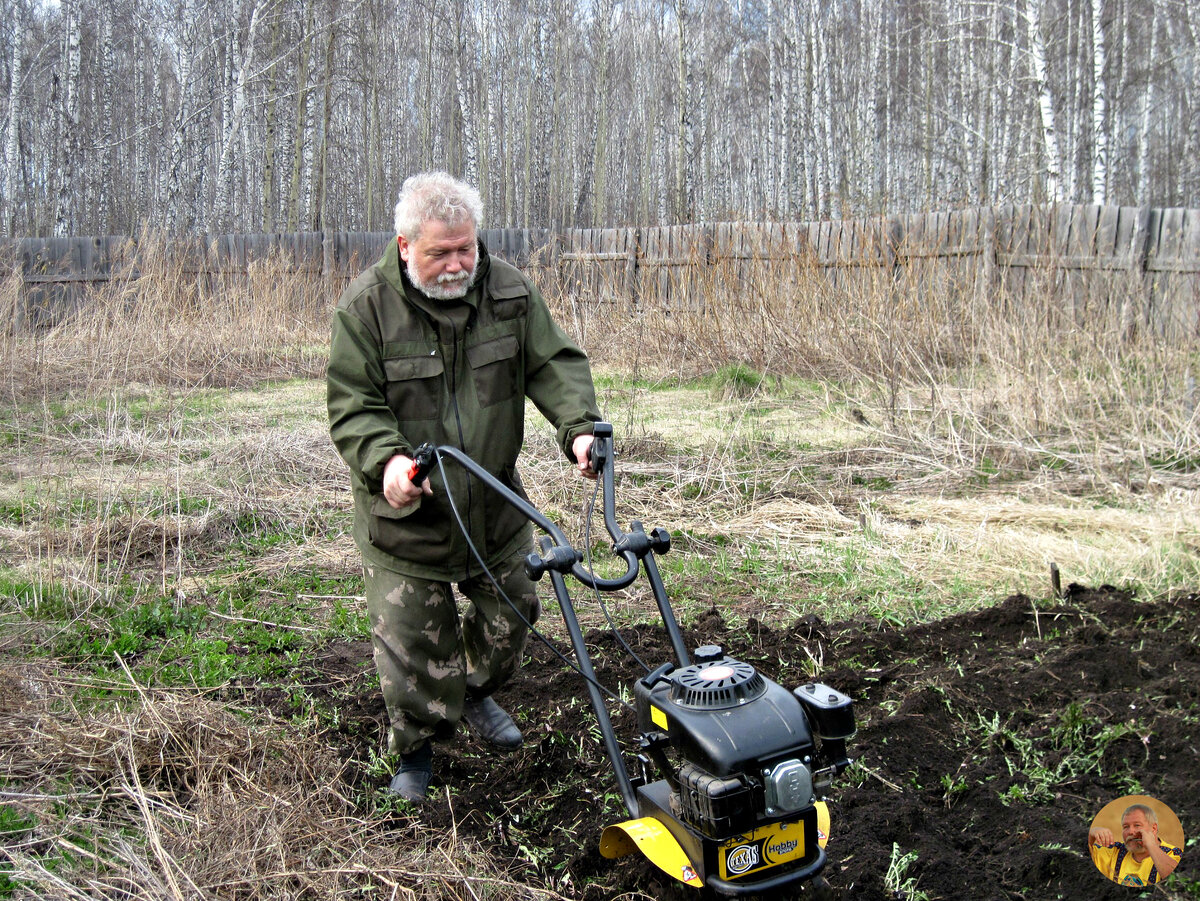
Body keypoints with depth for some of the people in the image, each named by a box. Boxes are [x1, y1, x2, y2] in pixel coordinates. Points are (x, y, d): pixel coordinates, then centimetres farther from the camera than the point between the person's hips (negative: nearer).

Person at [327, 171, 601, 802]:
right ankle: (415, 745, 29)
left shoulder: (508, 293, -6)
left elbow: (554, 364, -3)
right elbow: (352, 405, -15)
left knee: (510, 611, 20)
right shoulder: (366, 306, -15)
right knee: (412, 638, 3)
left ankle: (476, 693, 50)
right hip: (406, 513, -4)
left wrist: (579, 425, -22)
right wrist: (385, 459, -35)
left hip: (495, 504, 4)